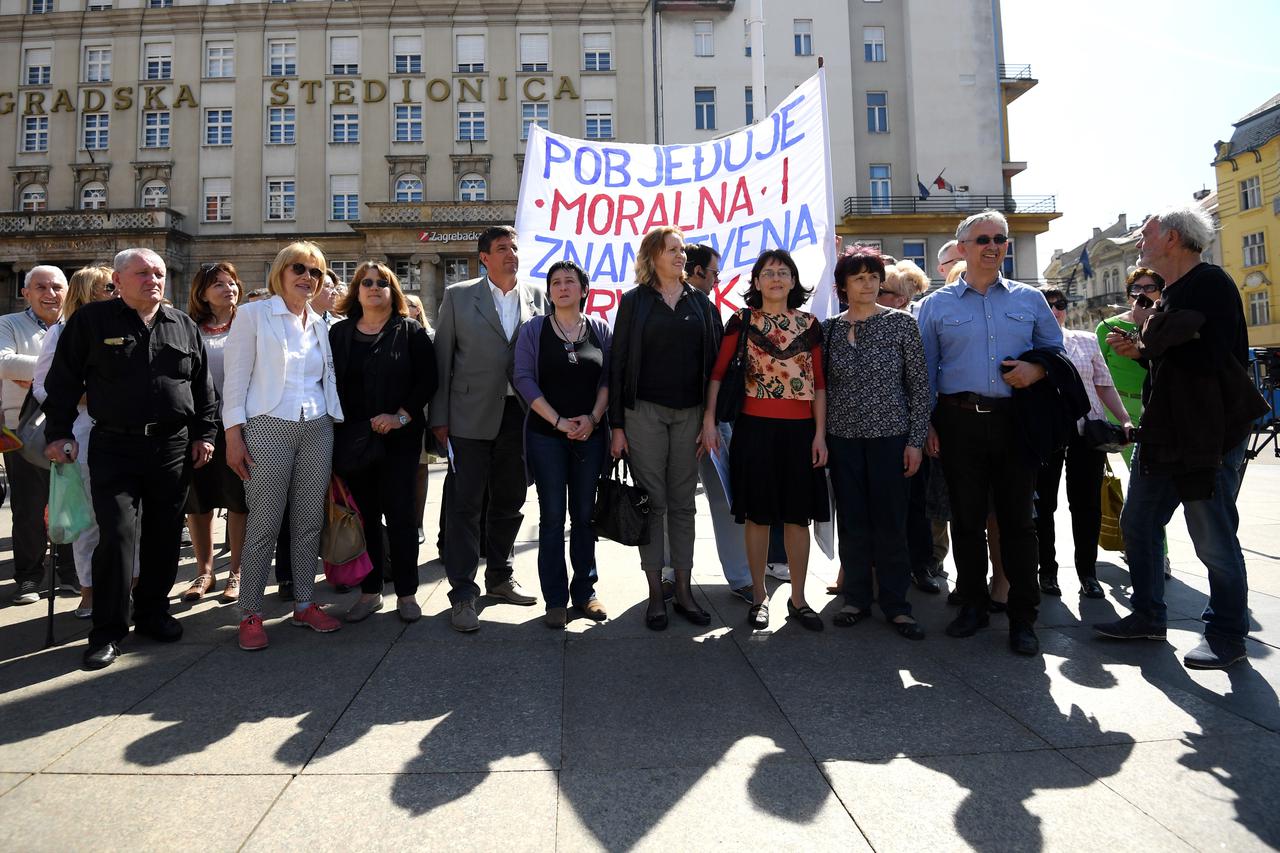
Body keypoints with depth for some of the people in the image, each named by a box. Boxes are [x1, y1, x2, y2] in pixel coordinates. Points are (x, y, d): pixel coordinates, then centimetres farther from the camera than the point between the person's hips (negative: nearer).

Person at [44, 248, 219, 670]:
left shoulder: (184, 326, 10)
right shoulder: (91, 320, 2)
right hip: (114, 448, -3)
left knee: (164, 536, 10)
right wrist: (59, 432, -1)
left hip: (173, 447, 3)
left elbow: (202, 386, 13)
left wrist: (204, 434, 8)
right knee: (117, 536, -7)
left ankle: (153, 612, 26)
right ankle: (107, 631, 5)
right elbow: (63, 381, 4)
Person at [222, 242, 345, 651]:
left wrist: (337, 425, 12)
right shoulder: (253, 314, 2)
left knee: (310, 521, 7)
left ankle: (304, 604, 19)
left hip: (317, 430, 5)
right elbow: (236, 377, -3)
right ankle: (251, 613, 9)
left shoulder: (320, 325, 16)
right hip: (269, 429, -4)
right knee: (263, 524, -3)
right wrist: (233, 435, -9)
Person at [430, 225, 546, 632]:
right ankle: (463, 593, 7)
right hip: (471, 415, -3)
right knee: (464, 504, -1)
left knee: (509, 502, 13)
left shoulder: (537, 298, 9)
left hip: (519, 415, 3)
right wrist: (439, 417, -3)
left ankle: (500, 576, 30)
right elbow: (442, 359, 2)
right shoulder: (458, 296, 2)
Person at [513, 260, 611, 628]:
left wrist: (593, 417, -10)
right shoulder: (533, 330, 4)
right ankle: (555, 599, 9)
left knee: (585, 514, 6)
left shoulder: (600, 329, 8)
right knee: (552, 516, 0)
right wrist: (559, 421, -12)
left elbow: (608, 377, 5)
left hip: (590, 435, 2)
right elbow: (525, 380, -4)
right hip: (546, 435, -1)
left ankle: (585, 591, 17)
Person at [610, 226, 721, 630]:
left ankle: (683, 591, 16)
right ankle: (655, 593, 11)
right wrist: (617, 424, -5)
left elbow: (713, 358, 9)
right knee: (652, 501, 2)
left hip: (689, 413, 3)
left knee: (683, 502, 8)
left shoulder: (699, 301, 11)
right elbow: (618, 363, 0)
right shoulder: (634, 301, 3)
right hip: (645, 411, -2)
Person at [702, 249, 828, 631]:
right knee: (757, 514, 4)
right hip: (755, 428, -2)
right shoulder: (742, 322, 3)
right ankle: (759, 596, 18)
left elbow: (819, 383, 7)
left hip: (799, 429, 2)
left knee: (798, 515, 6)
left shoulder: (809, 324, 8)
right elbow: (718, 373, 1)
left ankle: (798, 599, 18)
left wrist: (820, 433, 1)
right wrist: (709, 421, -6)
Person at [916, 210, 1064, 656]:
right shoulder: (936, 304, 9)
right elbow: (924, 370, 8)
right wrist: (926, 426, 0)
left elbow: (1055, 349, 17)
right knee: (966, 517, 6)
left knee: (1018, 518, 2)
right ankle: (973, 603, 20)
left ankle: (1023, 616, 12)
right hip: (959, 422, 0)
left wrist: (1037, 370, -7)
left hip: (1014, 420, 1)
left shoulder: (1029, 299, 13)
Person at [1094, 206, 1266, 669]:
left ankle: (1227, 635, 18)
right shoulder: (1174, 293, 16)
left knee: (1214, 539, 1)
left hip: (1211, 434, -10)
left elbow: (1168, 336, -25)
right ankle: (1147, 616, 26)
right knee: (1137, 525, 12)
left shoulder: (1209, 283, -14)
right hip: (1165, 432, 10)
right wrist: (1137, 350, 7)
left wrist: (1146, 322, -5)